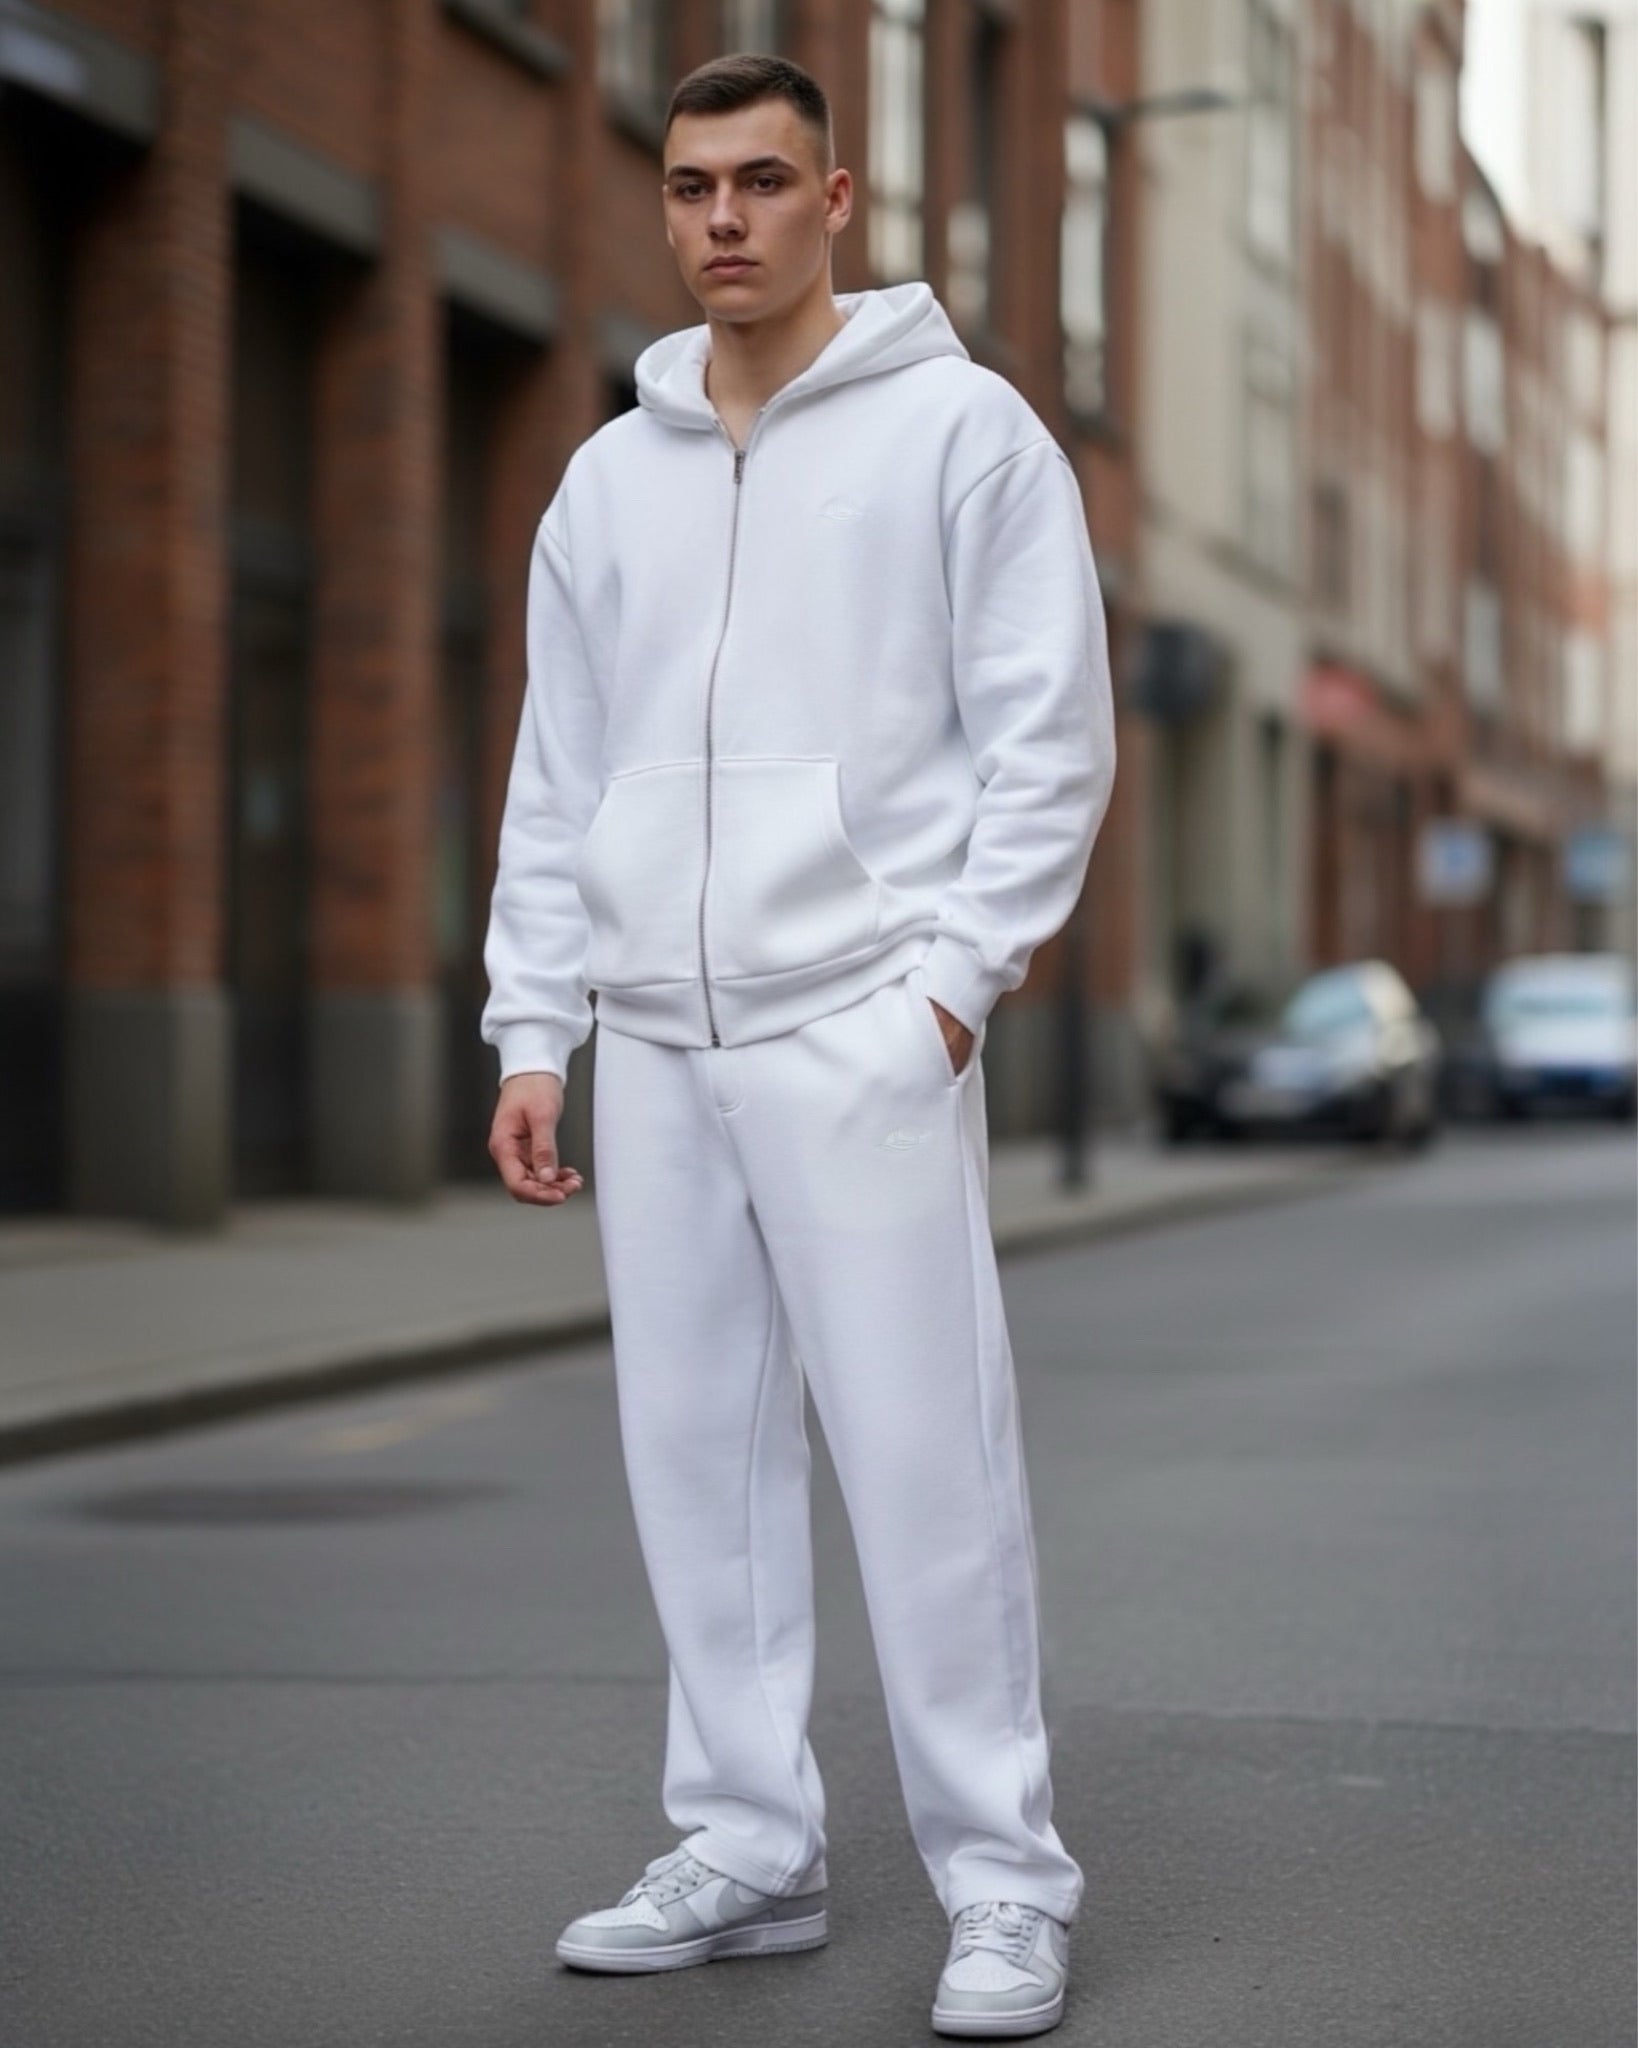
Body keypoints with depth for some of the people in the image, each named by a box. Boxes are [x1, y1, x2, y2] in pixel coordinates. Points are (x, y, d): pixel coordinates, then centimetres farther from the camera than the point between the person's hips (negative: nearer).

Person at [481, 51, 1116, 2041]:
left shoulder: (960, 428, 1)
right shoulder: (610, 476, 16)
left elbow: (1049, 734, -3)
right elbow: (556, 781, 17)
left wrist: (953, 977, -11)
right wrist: (532, 1029, 10)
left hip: (861, 1032, -5)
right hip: (656, 1040, 5)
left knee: (924, 1454, -8)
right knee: (697, 1452, 7)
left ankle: (1001, 1883, 1)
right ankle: (747, 1850, 17)